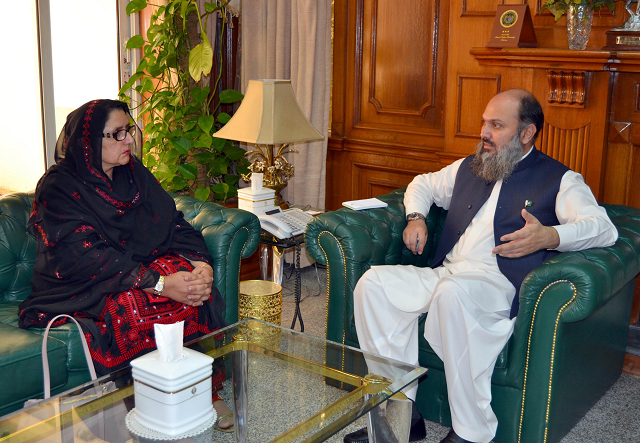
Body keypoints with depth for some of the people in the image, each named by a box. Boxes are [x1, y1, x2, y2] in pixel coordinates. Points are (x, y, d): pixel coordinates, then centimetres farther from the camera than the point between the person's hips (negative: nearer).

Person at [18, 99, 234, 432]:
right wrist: (161, 284, -33)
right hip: (80, 290, -5)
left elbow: (173, 223, 1)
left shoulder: (134, 174, 6)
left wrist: (201, 264, -21)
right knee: (133, 303, -35)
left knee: (193, 285, -24)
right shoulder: (59, 189, -13)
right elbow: (87, 258, -24)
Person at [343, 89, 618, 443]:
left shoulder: (560, 180, 7)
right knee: (373, 282, -19)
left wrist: (549, 237, -27)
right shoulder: (468, 168, 25)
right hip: (445, 274, 6)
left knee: (452, 292, -40)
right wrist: (416, 217, 15)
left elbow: (603, 228, -6)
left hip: (501, 284, -6)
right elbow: (423, 184, 38)